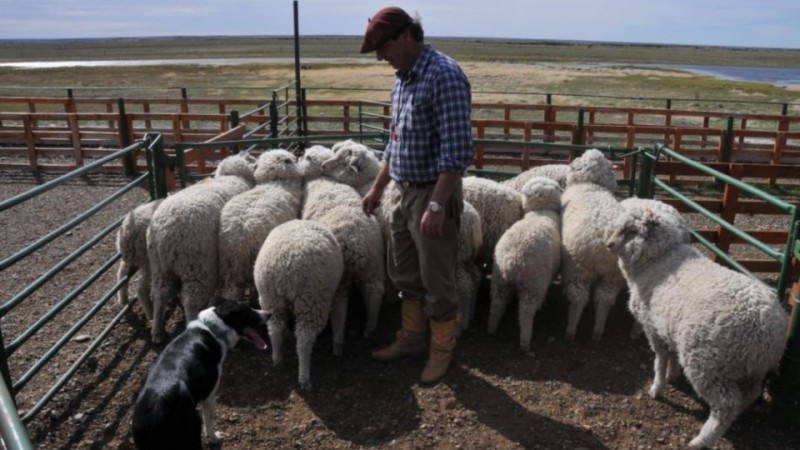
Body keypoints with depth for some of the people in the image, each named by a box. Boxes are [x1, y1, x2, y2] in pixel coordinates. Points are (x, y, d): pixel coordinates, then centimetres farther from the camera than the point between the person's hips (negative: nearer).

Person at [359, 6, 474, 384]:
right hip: (405, 193, 9)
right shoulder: (403, 78, 10)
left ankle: (441, 351, 24)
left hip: (433, 195, -9)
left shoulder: (444, 75, -18)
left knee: (436, 281, 5)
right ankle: (411, 339, 36)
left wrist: (437, 205, -26)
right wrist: (377, 188, 20)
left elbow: (457, 150, -23)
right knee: (404, 273, 19)